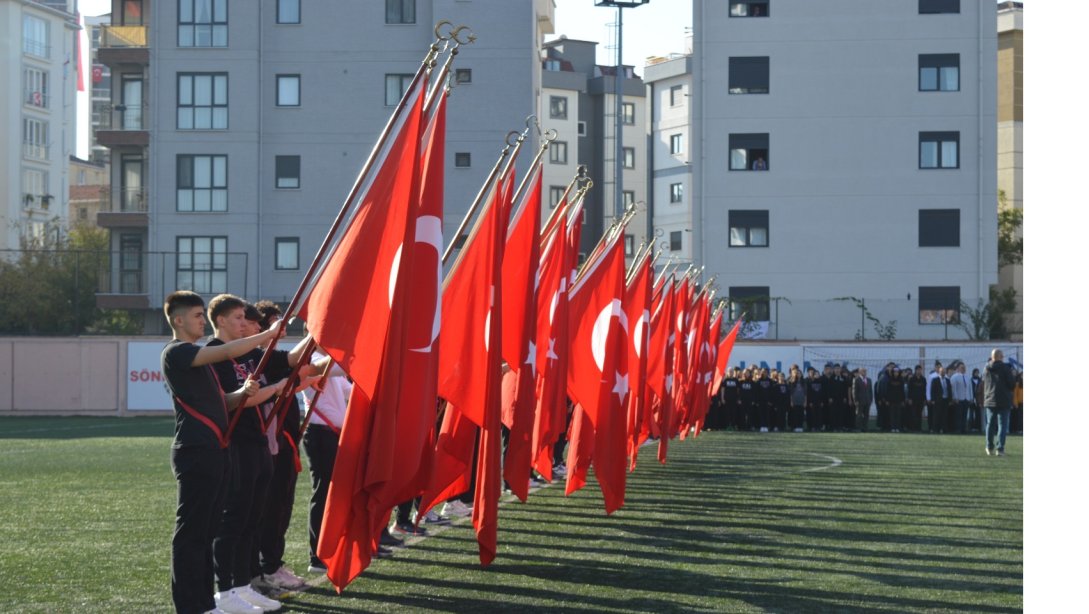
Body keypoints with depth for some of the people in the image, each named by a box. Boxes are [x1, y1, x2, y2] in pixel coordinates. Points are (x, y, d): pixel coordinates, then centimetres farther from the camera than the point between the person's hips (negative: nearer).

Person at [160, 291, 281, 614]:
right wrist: (269, 333, -14)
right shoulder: (176, 353, -9)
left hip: (216, 451, 9)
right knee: (190, 530, -6)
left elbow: (222, 403, 20)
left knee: (208, 529, 11)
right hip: (195, 452, -9)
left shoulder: (200, 357, 21)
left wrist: (244, 392, -1)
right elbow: (227, 351, -20)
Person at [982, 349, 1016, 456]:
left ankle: (990, 448, 21)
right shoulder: (1005, 368, -11)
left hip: (989, 401, 4)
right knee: (1002, 425, -1)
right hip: (1004, 401, -4)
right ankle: (1000, 448, -7)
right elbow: (1011, 383, -8)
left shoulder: (986, 368, 3)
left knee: (990, 424, 14)